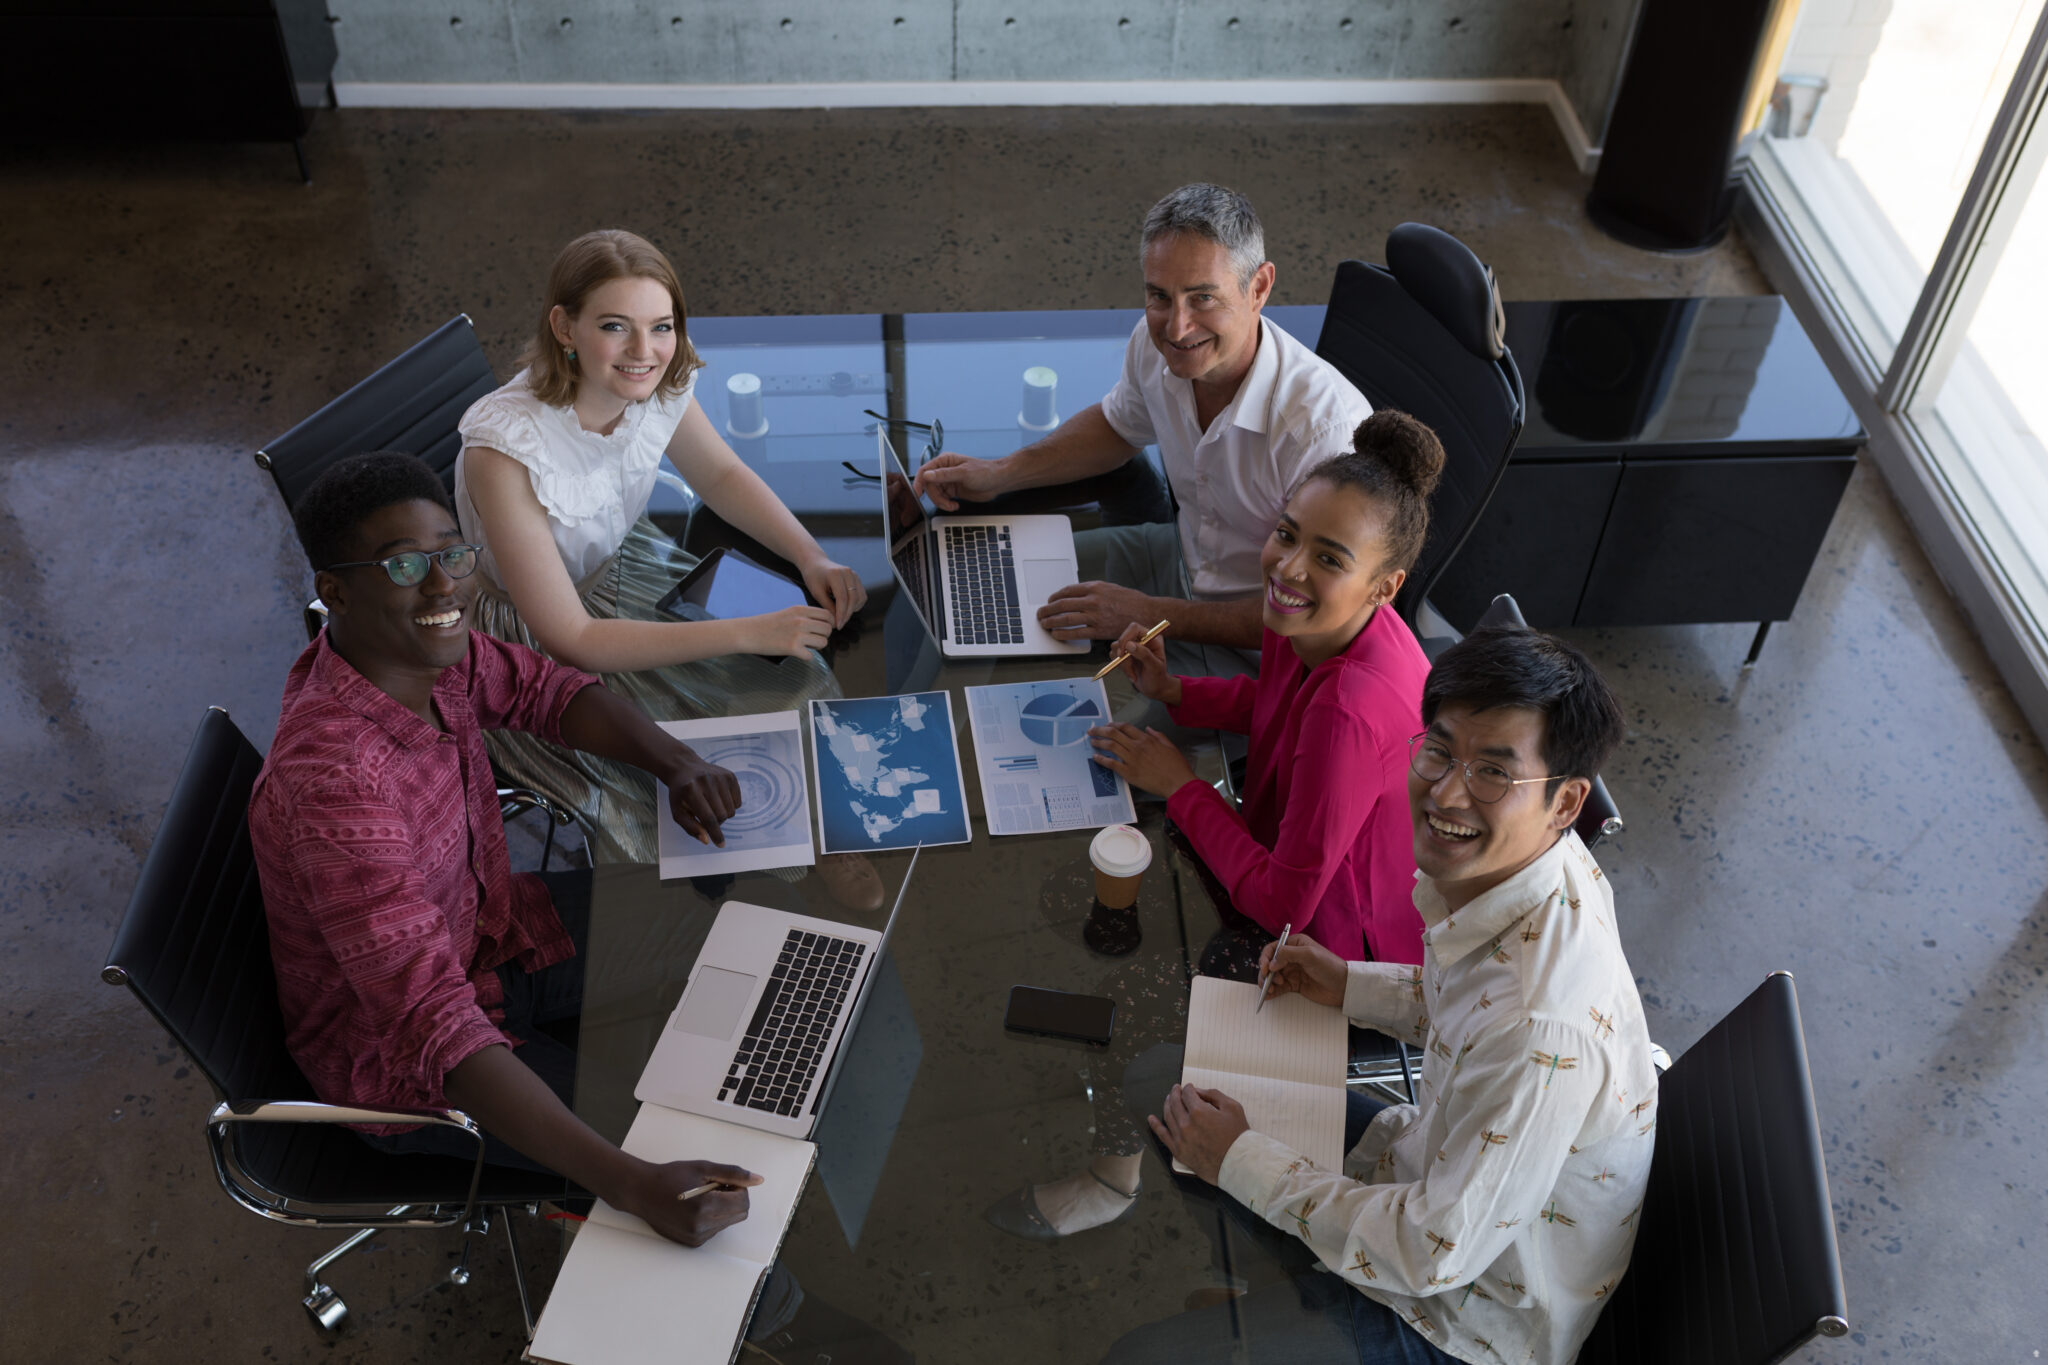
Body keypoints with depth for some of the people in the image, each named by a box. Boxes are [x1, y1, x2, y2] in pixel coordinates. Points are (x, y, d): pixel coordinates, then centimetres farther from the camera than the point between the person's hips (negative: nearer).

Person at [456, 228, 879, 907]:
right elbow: (570, 638, -29)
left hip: (626, 568, 6)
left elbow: (721, 475, 5)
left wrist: (812, 557, -13)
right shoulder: (504, 449, -34)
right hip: (537, 657, -6)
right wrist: (747, 632, -31)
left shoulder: (661, 382, -17)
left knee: (791, 679, -8)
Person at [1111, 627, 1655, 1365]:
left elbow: (1436, 1254, -29)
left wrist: (1241, 1160, -21)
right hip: (1440, 1164, 8)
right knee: (1157, 1079, 15)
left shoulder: (1546, 1035, -40)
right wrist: (1352, 986, -1)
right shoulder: (1528, 861, -14)